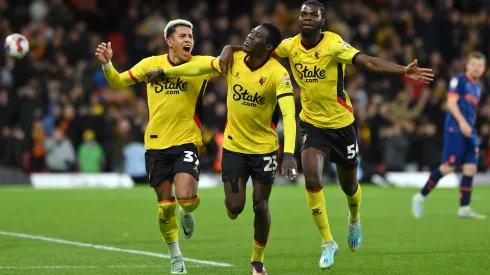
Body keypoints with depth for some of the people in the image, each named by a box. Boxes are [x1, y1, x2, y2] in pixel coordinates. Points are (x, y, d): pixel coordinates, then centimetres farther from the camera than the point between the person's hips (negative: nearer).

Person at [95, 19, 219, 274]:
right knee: (165, 206, 5)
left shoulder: (200, 64, -3)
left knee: (186, 198, -20)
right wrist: (107, 64, -7)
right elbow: (118, 82, 11)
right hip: (156, 145, 2)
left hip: (186, 143, -2)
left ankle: (187, 213, 19)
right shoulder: (151, 64, 2)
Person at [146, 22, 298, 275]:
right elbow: (201, 67, 11)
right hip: (233, 146, 2)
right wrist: (165, 72, 19)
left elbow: (288, 114, -30)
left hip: (264, 149, -2)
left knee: (260, 207, 1)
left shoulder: (277, 74, -20)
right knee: (234, 208, -4)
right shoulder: (233, 60, -7)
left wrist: (288, 154, -43)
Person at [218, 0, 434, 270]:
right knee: (312, 179, -19)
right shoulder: (291, 45, -8)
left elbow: (369, 62, -31)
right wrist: (230, 48, -23)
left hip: (341, 123, -2)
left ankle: (354, 219, 52)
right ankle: (328, 242, -1)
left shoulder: (333, 44, -20)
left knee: (348, 185, 14)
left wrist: (404, 71, -45)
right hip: (312, 123, 2)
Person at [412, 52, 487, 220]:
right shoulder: (459, 80, -4)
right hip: (455, 129, -8)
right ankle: (420, 197, 2)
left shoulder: (477, 87, 19)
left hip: (469, 132, 8)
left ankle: (464, 208, 3)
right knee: (449, 166, -11)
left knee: (471, 168, -1)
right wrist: (462, 122, -24)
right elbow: (451, 102, -13)